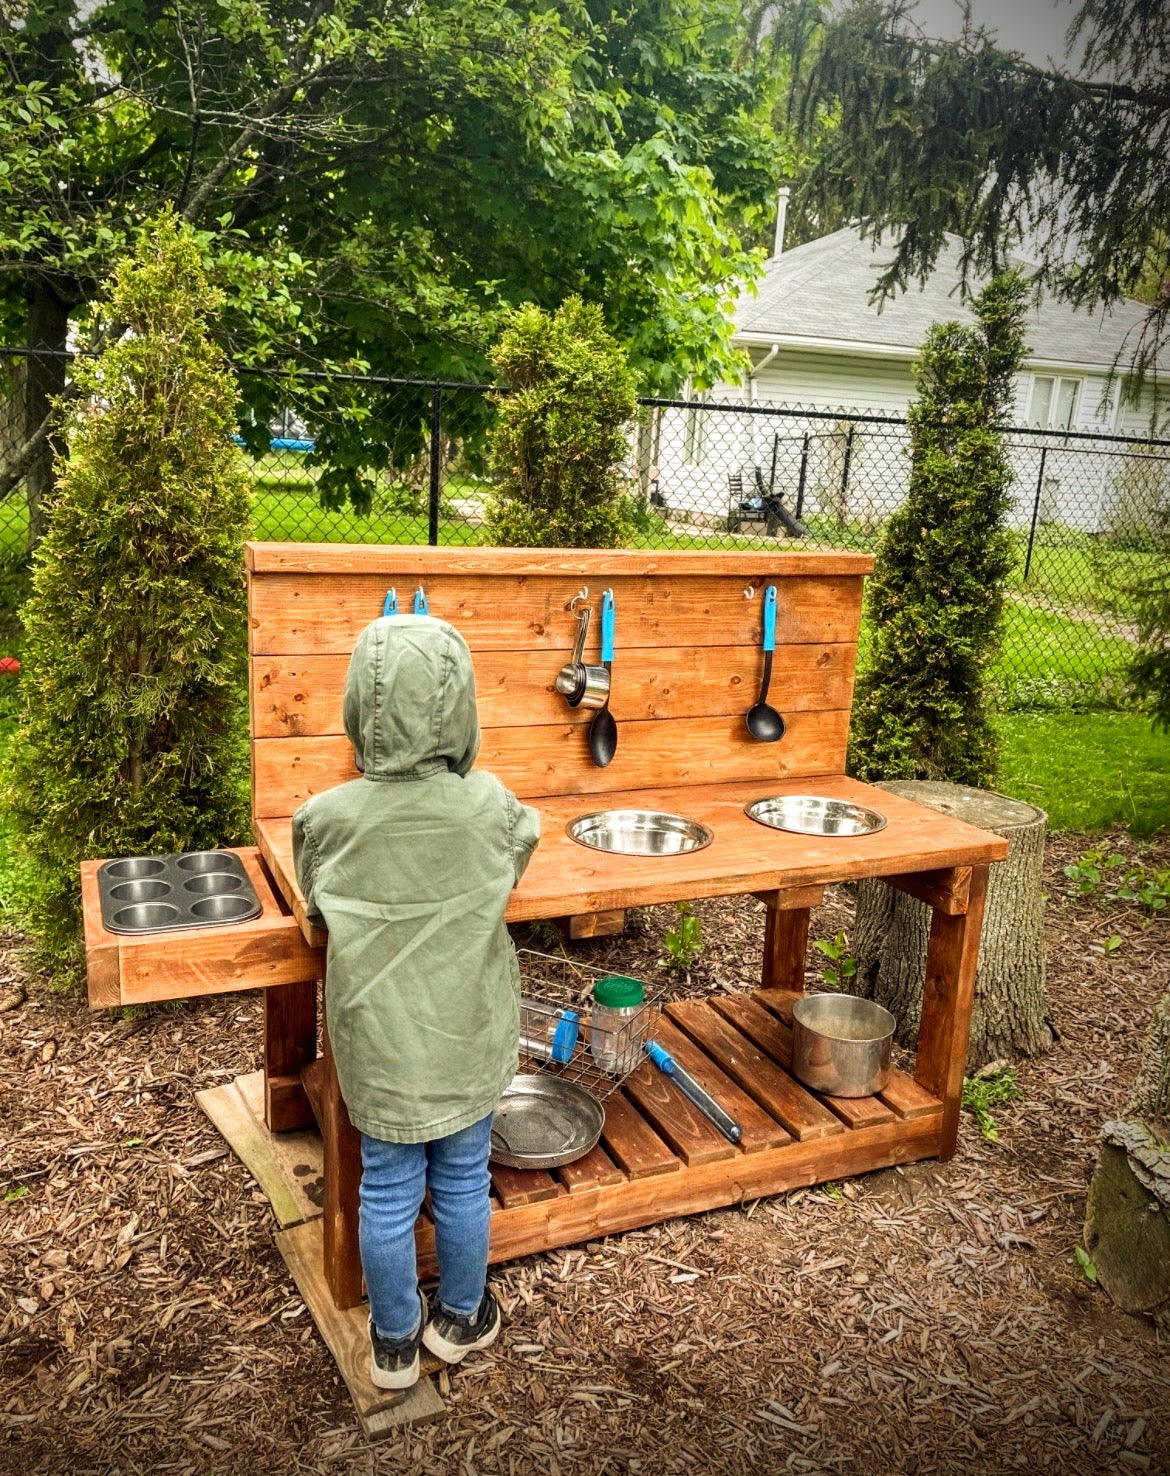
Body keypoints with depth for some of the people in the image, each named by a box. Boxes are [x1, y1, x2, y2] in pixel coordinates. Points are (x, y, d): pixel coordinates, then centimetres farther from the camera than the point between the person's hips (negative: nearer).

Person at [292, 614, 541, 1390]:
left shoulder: (326, 818, -18)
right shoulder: (490, 807, -18)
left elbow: (319, 906, 1)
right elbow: (527, 835, 5)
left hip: (378, 1045, 0)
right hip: (468, 1042, 0)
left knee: (387, 1193, 18)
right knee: (464, 1183, 20)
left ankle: (395, 1343, 37)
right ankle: (460, 1320, 41)